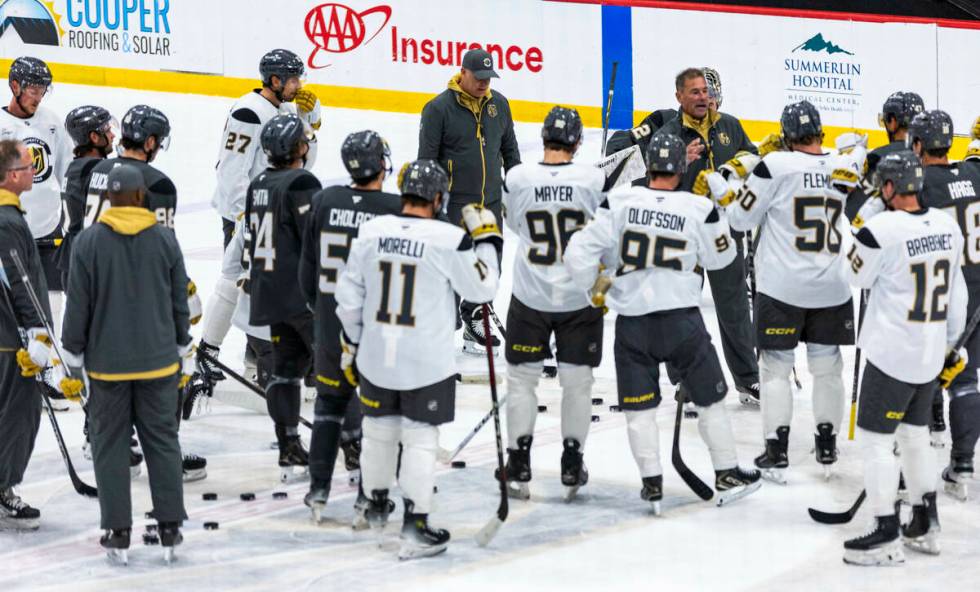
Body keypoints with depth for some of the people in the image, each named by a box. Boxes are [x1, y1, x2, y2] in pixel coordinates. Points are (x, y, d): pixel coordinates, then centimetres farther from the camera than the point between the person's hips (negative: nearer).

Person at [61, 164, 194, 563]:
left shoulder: (88, 242, -9)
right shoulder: (164, 239, -2)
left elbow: (78, 305, -7)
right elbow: (180, 302, 4)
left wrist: (73, 355, 4)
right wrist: (184, 355, 15)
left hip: (107, 363, -2)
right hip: (158, 362, 2)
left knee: (110, 444, 7)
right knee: (162, 442, 10)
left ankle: (117, 532, 8)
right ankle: (169, 529, 11)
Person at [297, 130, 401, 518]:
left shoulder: (326, 201, -3)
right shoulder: (395, 209, -15)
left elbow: (307, 266, 6)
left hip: (331, 323, 4)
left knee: (330, 399, 18)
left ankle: (319, 487, 20)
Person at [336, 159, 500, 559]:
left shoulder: (371, 231, -4)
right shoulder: (449, 239, -16)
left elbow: (349, 295, 3)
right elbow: (482, 289, -4)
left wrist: (351, 342, 16)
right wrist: (486, 238, 6)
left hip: (375, 357, 4)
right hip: (427, 363, -4)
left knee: (379, 430, 20)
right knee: (420, 438, 4)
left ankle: (375, 503, 40)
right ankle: (415, 527, 4)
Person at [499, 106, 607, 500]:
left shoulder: (517, 178, -11)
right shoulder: (593, 179, -13)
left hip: (530, 298, 0)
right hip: (579, 298, 0)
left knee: (522, 378, 12)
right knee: (577, 382, 12)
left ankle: (518, 466, 12)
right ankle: (572, 466, 16)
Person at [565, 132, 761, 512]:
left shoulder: (620, 202, -5)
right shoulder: (699, 209, -7)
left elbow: (579, 252, -5)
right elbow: (720, 258, 9)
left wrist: (593, 286, 12)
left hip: (632, 321, 0)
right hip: (682, 319, 0)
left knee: (639, 407, 11)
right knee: (710, 398, 16)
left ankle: (652, 483, 13)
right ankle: (727, 476, 23)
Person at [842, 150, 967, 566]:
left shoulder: (881, 230, -20)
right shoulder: (948, 227, 1)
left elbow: (857, 277, -3)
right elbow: (957, 294, 10)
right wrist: (950, 344, 20)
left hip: (892, 354, -7)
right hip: (933, 353, 7)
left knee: (875, 437, 1)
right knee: (915, 433, 20)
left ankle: (886, 536, 1)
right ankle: (926, 526, 26)